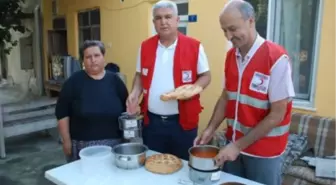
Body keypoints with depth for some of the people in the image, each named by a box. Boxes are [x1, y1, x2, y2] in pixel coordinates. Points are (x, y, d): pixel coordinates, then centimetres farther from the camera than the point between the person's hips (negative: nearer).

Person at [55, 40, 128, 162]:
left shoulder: (114, 80, 3)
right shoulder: (74, 81, -3)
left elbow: (127, 109, 7)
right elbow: (62, 113, -2)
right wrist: (67, 141, -4)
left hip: (113, 143, 2)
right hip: (83, 145, -2)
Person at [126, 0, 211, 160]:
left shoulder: (194, 46, -8)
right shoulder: (145, 46, 4)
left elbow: (205, 76, -1)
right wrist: (135, 93, -5)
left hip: (183, 121, -3)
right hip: (151, 120, 3)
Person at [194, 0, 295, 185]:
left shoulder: (277, 58, -19)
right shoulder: (230, 56, 0)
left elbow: (277, 115, -19)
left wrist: (239, 145, -20)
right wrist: (210, 129, -4)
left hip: (264, 150, -5)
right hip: (233, 143, 5)